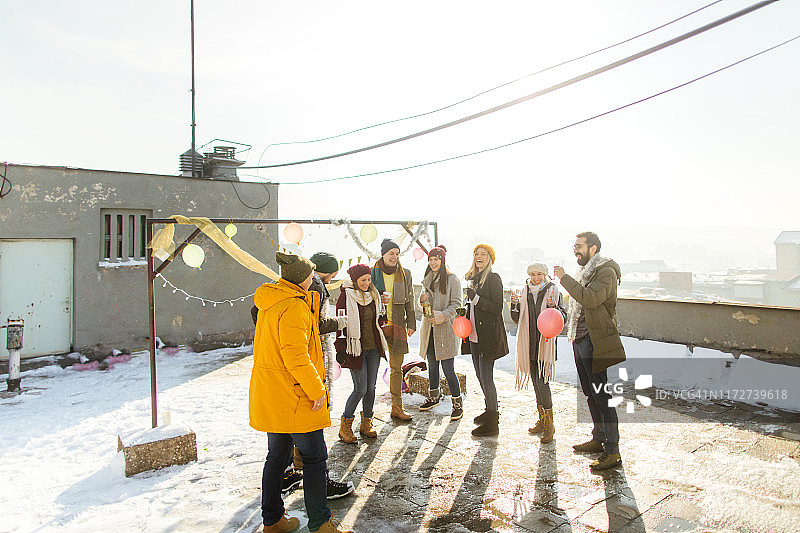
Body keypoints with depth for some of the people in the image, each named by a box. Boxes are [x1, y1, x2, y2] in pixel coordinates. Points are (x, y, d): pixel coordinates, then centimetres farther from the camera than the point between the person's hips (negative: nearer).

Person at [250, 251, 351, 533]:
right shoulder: (294, 306, -20)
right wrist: (317, 390, -18)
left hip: (268, 393, 10)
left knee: (276, 456, 19)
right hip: (293, 395, -10)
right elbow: (296, 356, -26)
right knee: (315, 458, 3)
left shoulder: (270, 302, 10)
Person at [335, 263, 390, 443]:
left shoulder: (373, 295, 11)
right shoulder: (346, 296, -9)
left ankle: (367, 423, 22)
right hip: (356, 349, -6)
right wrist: (340, 349, -10)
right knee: (360, 389, -6)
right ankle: (345, 426, 11)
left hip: (374, 348, 6)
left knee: (371, 388, 8)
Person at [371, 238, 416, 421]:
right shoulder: (372, 272, 1)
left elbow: (409, 301, 11)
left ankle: (397, 408, 17)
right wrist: (377, 299, -11)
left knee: (397, 367, 7)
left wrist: (411, 323, 6)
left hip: (397, 325, 2)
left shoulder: (405, 274, 7)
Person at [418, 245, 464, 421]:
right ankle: (434, 396, 33)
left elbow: (456, 304, -8)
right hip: (429, 327, 6)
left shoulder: (452, 279, -5)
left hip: (446, 328, -6)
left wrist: (443, 316, -23)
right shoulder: (427, 279, 15)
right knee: (432, 365, 15)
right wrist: (422, 299, 0)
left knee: (448, 369, -6)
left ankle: (457, 403, 7)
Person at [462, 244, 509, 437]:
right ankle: (491, 411, 33)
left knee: (486, 378, -5)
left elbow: (497, 308, -16)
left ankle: (491, 424, 5)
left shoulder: (493, 278, -9)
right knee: (480, 376, 16)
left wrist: (476, 298, -23)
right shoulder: (472, 278, 15)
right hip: (474, 334, 8)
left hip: (488, 336, -8)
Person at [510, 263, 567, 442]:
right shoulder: (525, 292, 10)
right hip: (530, 345, 5)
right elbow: (517, 318, 11)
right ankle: (542, 420, 25)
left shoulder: (553, 291, -2)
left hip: (546, 343, -5)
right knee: (536, 382, 12)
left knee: (542, 382, -11)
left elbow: (563, 318, -6)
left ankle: (549, 424, 1)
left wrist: (554, 307, -25)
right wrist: (515, 304, -7)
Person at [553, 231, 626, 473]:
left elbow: (590, 298, -27)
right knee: (590, 394, 16)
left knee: (602, 395, -6)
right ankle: (598, 439, 29)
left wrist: (564, 278, -21)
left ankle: (612, 451, 1)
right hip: (580, 341, 9)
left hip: (596, 342, -9)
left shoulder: (606, 272, -11)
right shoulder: (584, 271, 18)